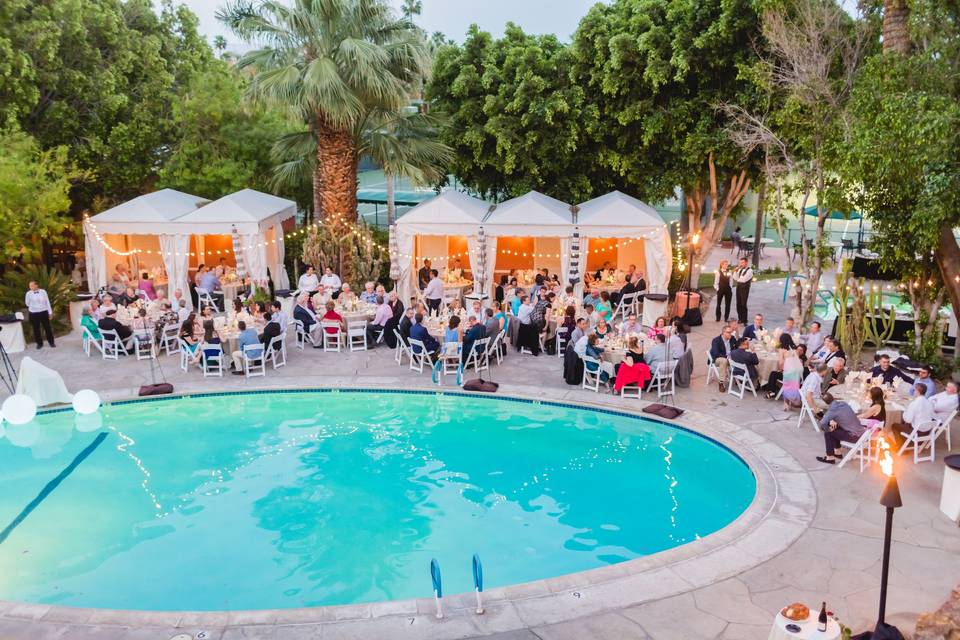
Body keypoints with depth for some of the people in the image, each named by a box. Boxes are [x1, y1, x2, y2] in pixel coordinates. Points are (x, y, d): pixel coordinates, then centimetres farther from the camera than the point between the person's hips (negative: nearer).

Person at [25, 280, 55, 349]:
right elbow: (27, 303, 7)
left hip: (43, 312, 0)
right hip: (34, 313, 0)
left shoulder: (43, 292, -5)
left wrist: (50, 312, 2)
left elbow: (47, 302, 1)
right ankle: (39, 343, 20)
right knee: (36, 329, 7)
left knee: (47, 327, 7)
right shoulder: (29, 293, -6)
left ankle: (51, 342, 20)